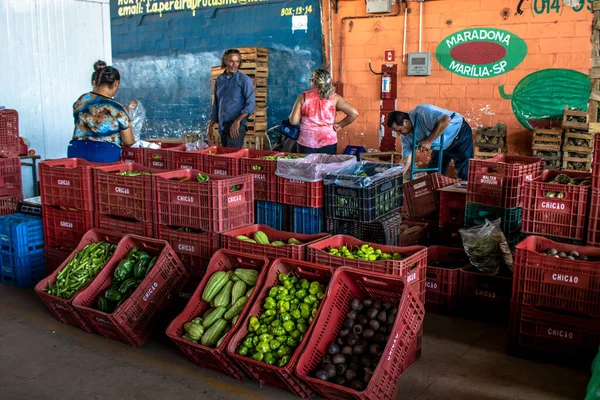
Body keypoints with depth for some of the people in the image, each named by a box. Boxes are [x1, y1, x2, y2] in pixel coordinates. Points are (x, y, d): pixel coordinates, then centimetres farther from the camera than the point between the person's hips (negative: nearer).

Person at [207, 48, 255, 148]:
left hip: (237, 125, -6)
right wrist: (210, 125, 15)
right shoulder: (219, 80, 13)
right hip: (222, 126, 6)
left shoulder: (244, 79, -4)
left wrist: (237, 121, -21)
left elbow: (250, 104, -11)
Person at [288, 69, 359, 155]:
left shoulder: (304, 97, -3)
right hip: (328, 142, 0)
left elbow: (293, 121, -4)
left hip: (306, 142, 0)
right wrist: (340, 125, 4)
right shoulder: (334, 97, -2)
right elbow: (354, 113, -7)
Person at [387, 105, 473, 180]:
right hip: (442, 145, 8)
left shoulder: (422, 112, -31)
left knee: (464, 175, -10)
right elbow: (406, 159, -2)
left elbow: (446, 119, -40)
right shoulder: (406, 136, -7)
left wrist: (429, 141, -35)